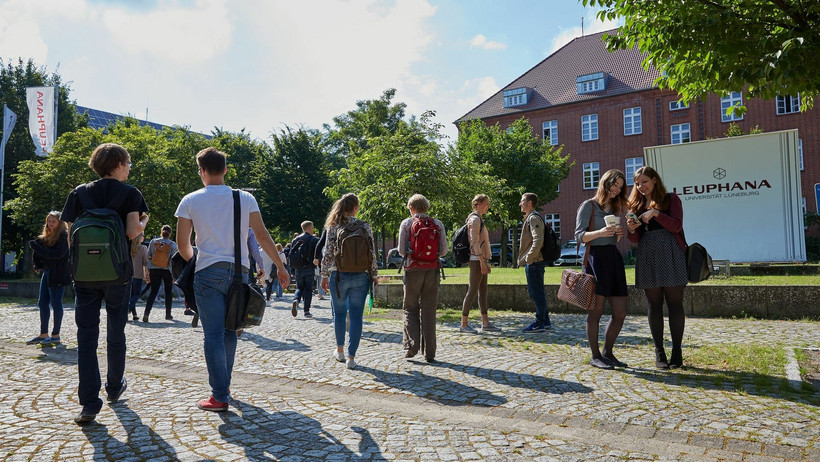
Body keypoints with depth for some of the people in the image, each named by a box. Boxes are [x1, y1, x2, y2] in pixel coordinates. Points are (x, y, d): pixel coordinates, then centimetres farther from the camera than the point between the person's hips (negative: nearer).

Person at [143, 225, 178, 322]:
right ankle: (168, 314, 20)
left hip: (154, 270, 2)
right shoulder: (172, 244, -5)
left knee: (153, 291, 3)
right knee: (169, 292, 12)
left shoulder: (153, 242, 2)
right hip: (167, 271, -2)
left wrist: (148, 272, 7)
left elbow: (148, 257, 3)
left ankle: (146, 312, -15)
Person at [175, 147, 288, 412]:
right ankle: (224, 384, 28)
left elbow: (182, 244, 2)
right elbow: (262, 235, 0)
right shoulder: (245, 198, 4)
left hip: (209, 273, -3)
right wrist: (280, 266, 7)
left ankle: (220, 396, 1)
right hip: (239, 271, 3)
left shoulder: (191, 201, 0)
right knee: (229, 332, 16)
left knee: (213, 336, 0)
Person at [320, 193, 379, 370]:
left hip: (339, 276, 0)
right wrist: (374, 274, 9)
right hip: (361, 277, 0)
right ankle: (351, 357, 3)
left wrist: (324, 275, 4)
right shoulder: (365, 226, -2)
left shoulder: (334, 227, -3)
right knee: (356, 316, 3)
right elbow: (372, 253, -1)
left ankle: (340, 350, 31)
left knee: (339, 313, 17)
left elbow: (328, 253, -4)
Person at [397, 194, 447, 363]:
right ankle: (429, 352, 9)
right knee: (429, 310, 7)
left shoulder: (406, 223, 0)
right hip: (432, 269, 2)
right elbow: (444, 250, 2)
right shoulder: (438, 224, 5)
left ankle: (412, 344, -1)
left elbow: (401, 250, -3)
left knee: (410, 308, 12)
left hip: (413, 269, -2)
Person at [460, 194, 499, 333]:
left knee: (483, 291, 9)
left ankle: (485, 323, 13)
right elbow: (475, 243, -18)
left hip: (481, 259, 10)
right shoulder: (475, 219, -11)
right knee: (472, 291, -7)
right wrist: (482, 262, -20)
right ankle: (464, 324, -2)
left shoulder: (479, 219, 19)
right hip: (477, 260, -10)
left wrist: (486, 261, 20)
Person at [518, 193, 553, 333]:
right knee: (534, 292, 15)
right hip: (532, 262, 10)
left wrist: (528, 258, -23)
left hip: (534, 262, -10)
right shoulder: (529, 218, 19)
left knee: (536, 293, -4)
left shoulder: (534, 218, -13)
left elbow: (538, 241, -24)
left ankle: (539, 323, 2)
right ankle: (545, 321, 23)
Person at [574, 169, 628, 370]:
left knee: (620, 312, 4)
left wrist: (619, 234, 2)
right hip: (596, 257, -7)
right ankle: (595, 356, 7)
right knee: (596, 310, -3)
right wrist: (599, 233, -23)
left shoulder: (615, 208, 20)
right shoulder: (589, 206, 0)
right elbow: (579, 235, -8)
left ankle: (607, 352, 19)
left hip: (614, 257, 7)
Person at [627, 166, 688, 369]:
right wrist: (632, 230, -9)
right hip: (646, 256, 3)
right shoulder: (637, 205, 16)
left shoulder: (671, 199, 7)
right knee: (654, 304, 4)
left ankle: (676, 352, 5)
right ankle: (659, 352, 10)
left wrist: (656, 213, -17)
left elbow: (676, 226, -6)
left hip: (670, 254, -3)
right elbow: (636, 239, 13)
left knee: (675, 303, -2)